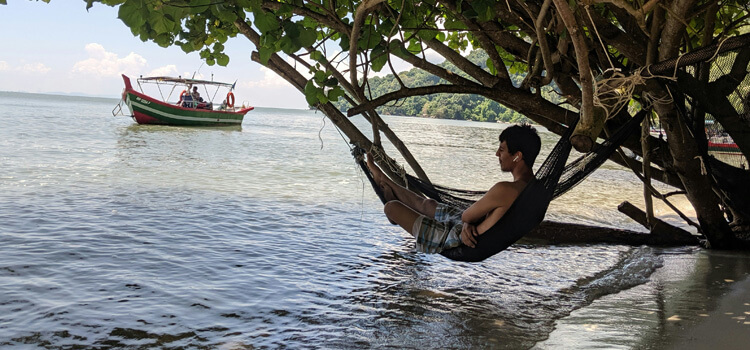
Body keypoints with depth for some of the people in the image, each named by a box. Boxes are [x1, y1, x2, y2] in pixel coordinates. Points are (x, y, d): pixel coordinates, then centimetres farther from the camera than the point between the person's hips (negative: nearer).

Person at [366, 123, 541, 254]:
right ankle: (384, 181, 57)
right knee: (426, 204, 31)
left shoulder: (505, 189, -34)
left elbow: (467, 216, -22)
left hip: (457, 241, -8)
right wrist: (468, 225, -15)